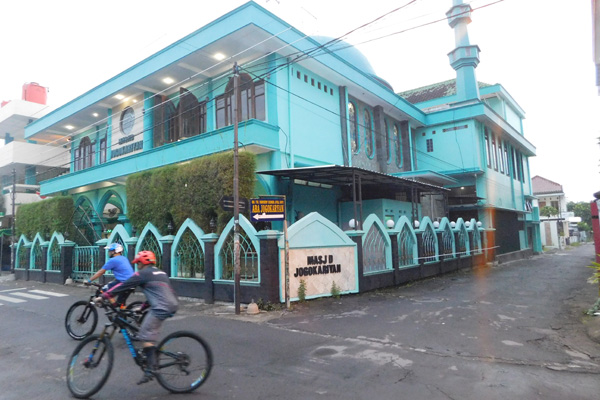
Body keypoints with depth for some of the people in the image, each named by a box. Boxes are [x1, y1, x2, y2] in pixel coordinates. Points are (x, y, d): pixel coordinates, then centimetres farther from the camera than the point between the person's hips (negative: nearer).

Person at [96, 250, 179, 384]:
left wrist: (103, 296, 11)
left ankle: (150, 370, -10)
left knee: (147, 337, -6)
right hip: (172, 305, 9)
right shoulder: (161, 273, 26)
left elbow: (123, 286, 3)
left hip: (161, 308, -9)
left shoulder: (143, 274, 2)